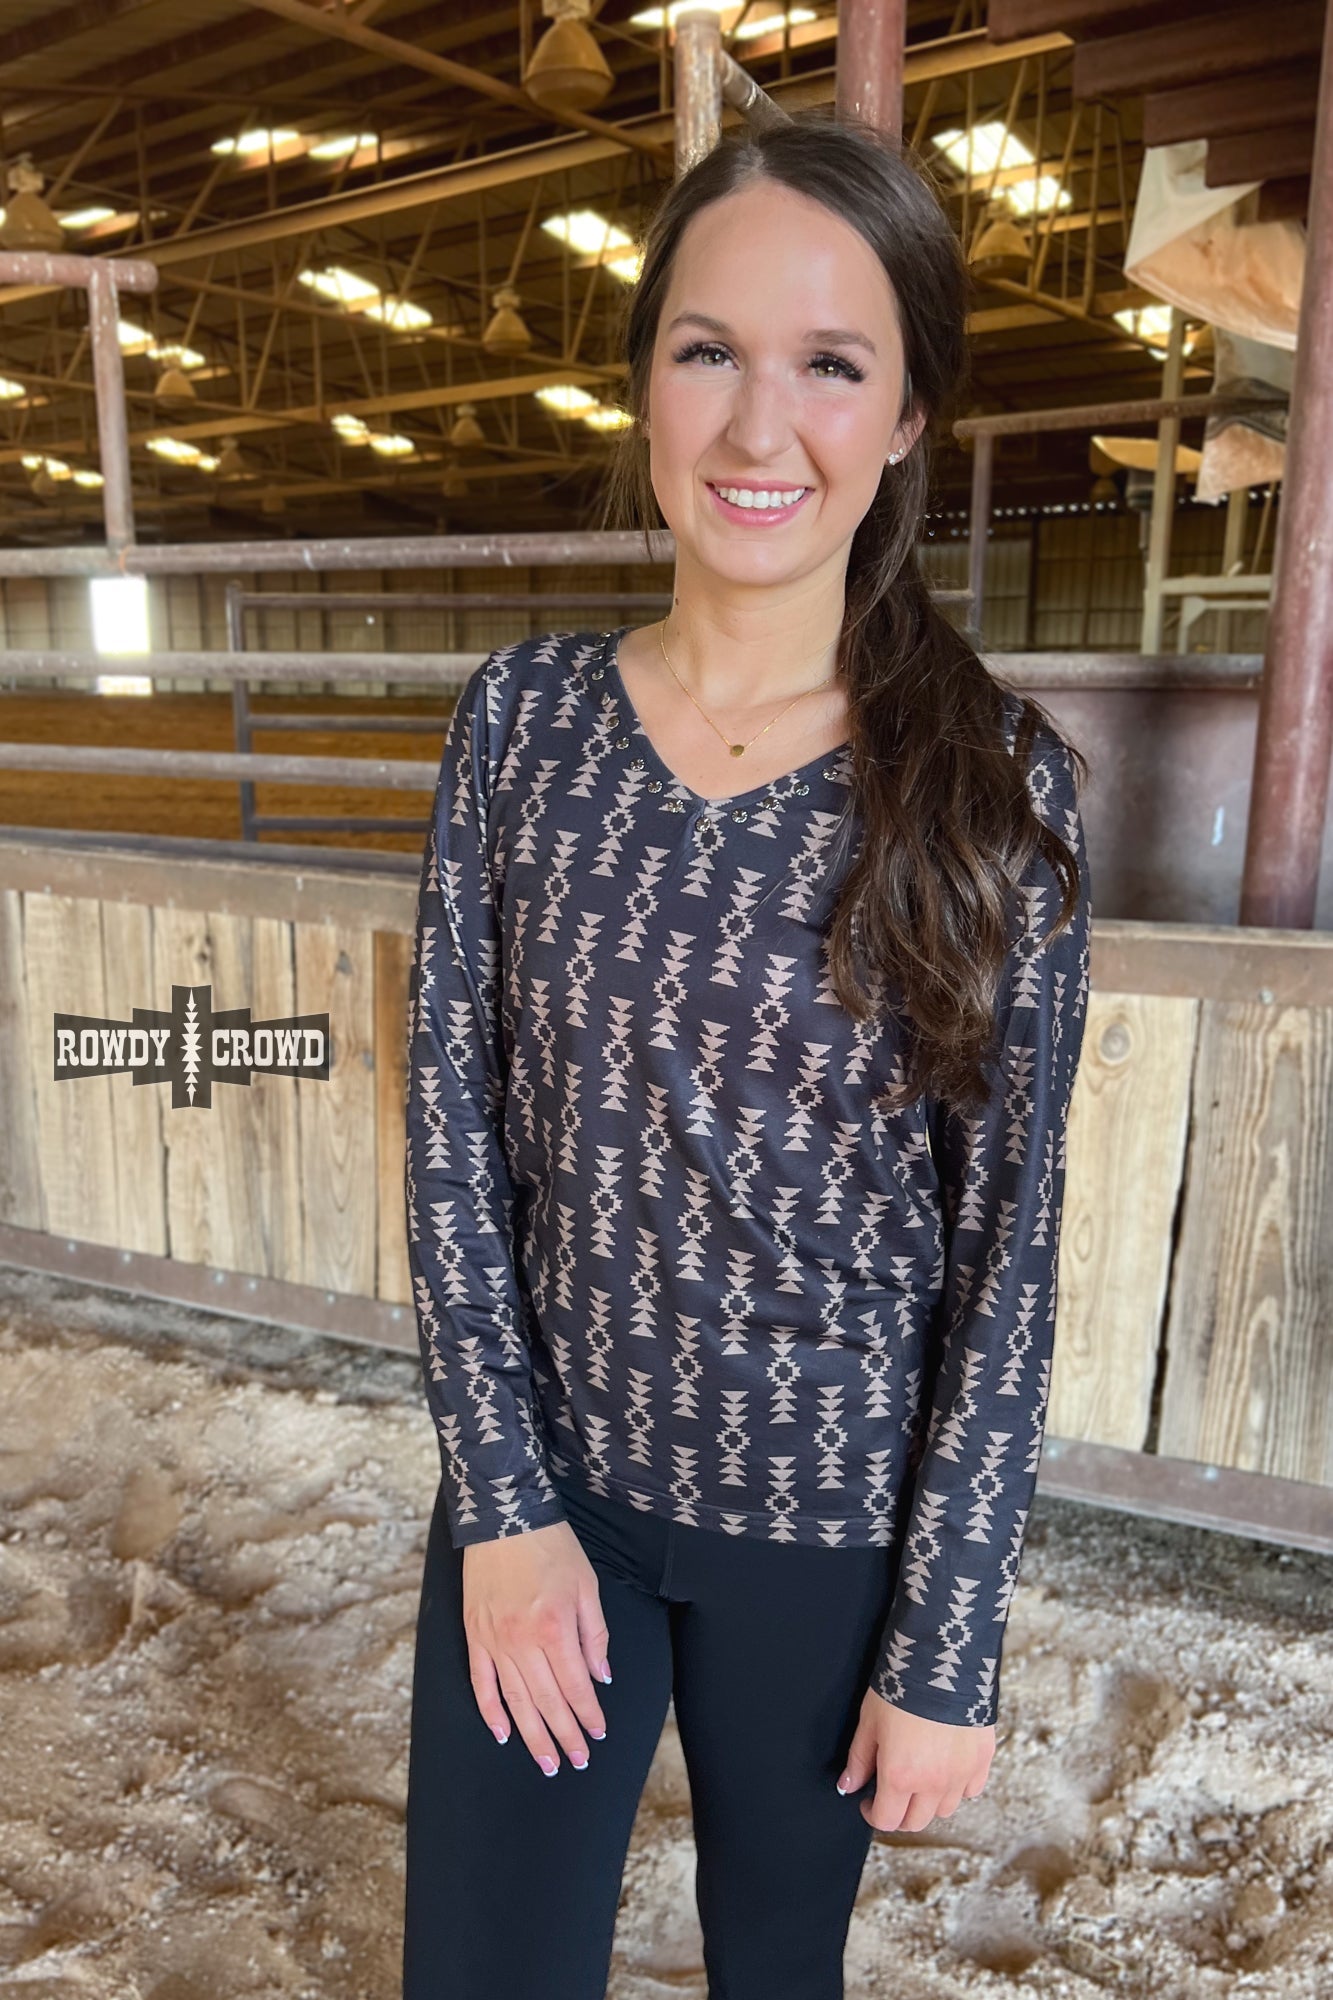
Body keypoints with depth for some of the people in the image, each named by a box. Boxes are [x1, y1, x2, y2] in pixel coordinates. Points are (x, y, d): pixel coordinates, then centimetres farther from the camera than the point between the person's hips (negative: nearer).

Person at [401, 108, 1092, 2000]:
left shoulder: (999, 785, -13)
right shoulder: (525, 715, -6)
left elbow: (1009, 1248, -10)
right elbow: (454, 1118, -5)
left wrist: (946, 1649, -7)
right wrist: (504, 1499, -6)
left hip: (830, 1522, -1)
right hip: (545, 1486, 2)